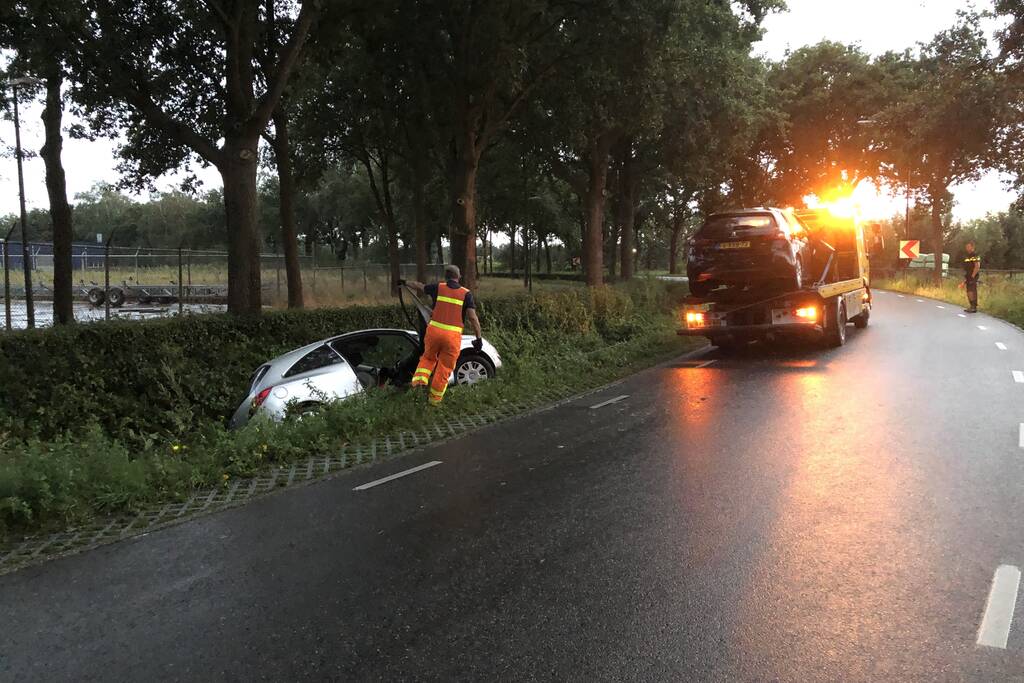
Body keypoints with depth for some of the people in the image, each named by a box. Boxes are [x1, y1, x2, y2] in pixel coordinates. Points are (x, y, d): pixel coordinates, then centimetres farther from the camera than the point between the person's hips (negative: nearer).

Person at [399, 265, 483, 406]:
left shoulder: (438, 288, 3)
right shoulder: (466, 294, -2)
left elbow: (419, 286, 19)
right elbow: (472, 317, -9)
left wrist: (405, 282, 37)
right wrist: (479, 337, -5)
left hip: (434, 331, 2)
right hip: (453, 336, -2)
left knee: (428, 357, 27)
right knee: (444, 368, 11)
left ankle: (420, 379, 5)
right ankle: (435, 399, 18)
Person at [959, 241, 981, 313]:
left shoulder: (976, 255, -10)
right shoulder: (967, 256, 18)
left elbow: (977, 266, -17)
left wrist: (972, 276, -20)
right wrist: (965, 278, 19)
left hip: (973, 277, -9)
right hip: (968, 277, 9)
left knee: (972, 292, -12)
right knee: (969, 292, 10)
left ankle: (974, 307, -11)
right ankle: (971, 306, 15)